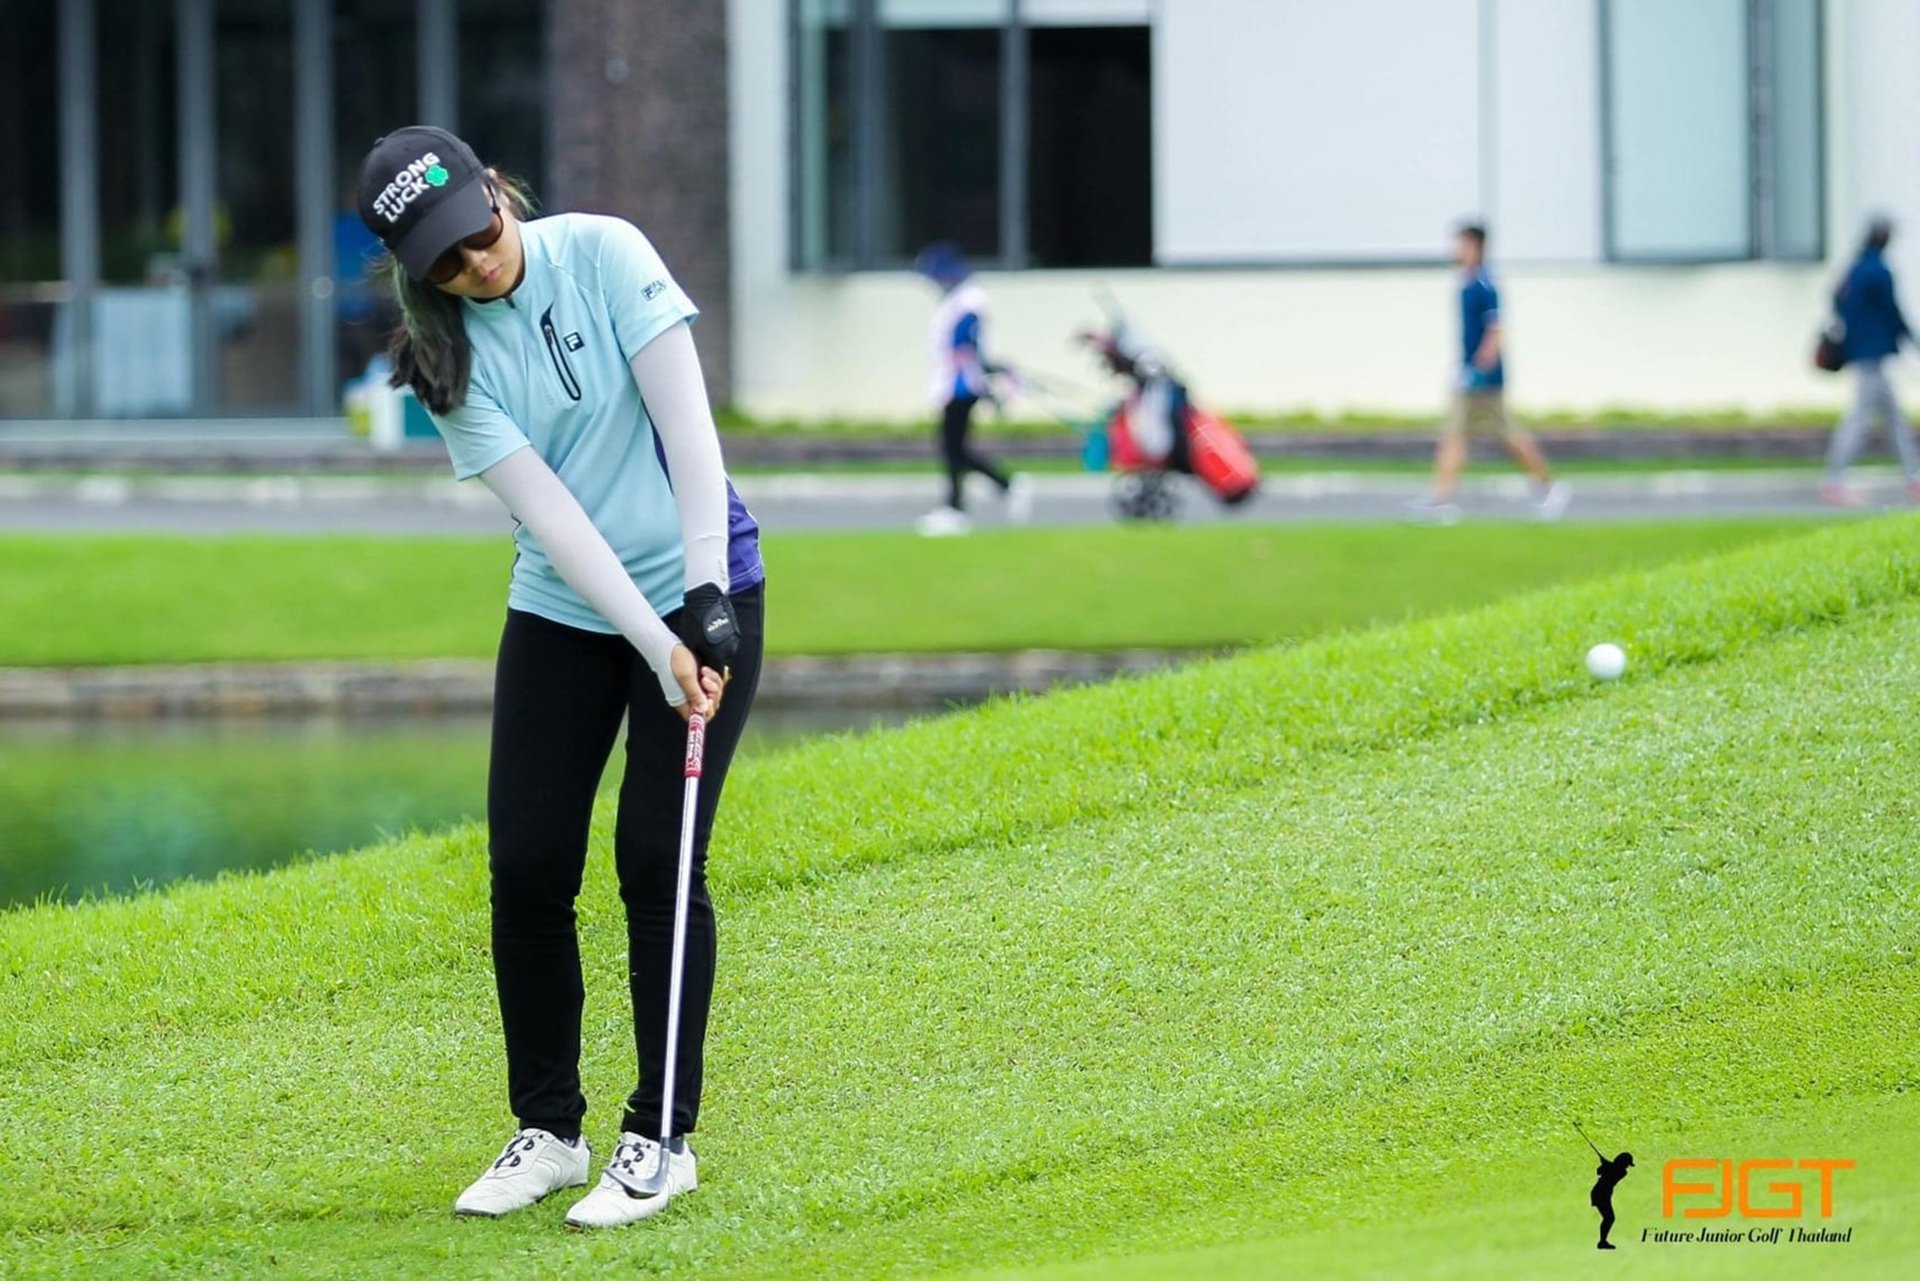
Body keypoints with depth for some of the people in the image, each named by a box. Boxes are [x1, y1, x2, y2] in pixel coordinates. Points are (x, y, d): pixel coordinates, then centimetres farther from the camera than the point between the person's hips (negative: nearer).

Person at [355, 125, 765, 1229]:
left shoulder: (603, 253, -15)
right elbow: (551, 514, -16)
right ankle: (548, 1129, 16)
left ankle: (661, 1139, 4)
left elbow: (685, 421, -19)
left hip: (700, 595, -3)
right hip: (564, 612, 3)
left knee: (658, 861, -6)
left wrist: (706, 601, -26)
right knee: (526, 867, 0)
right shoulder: (449, 359, -9)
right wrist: (658, 649, -25)